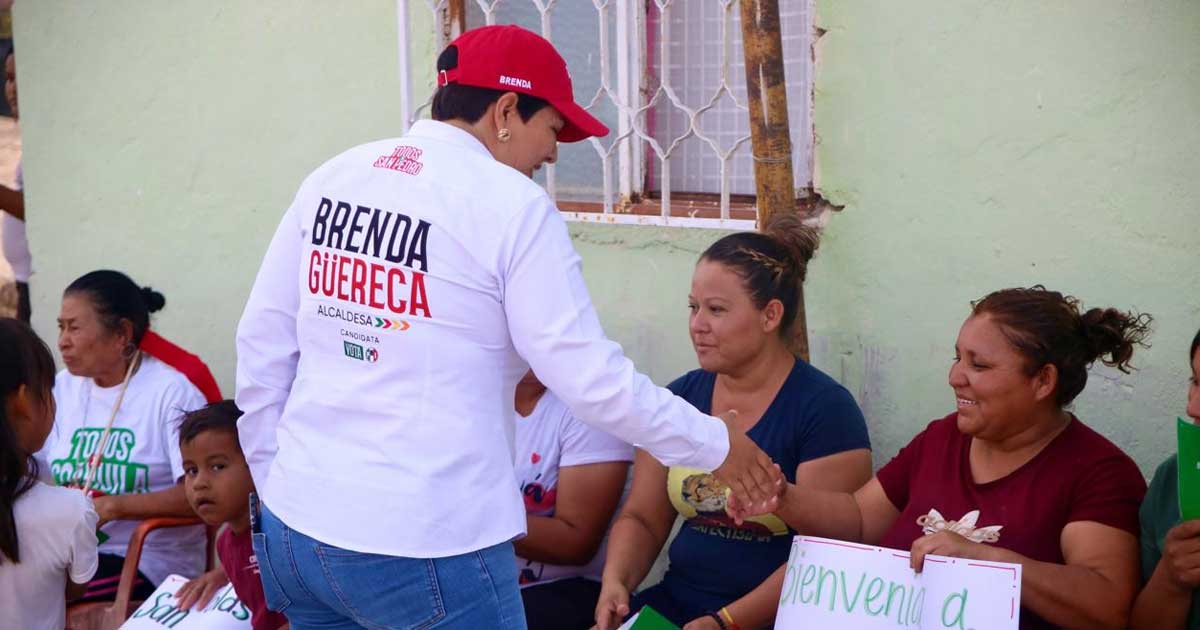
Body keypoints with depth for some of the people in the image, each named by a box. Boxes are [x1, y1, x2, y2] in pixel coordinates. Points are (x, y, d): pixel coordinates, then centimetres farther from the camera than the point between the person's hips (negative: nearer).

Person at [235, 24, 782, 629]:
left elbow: (260, 345, 8)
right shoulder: (511, 204, -10)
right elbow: (591, 378, -12)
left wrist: (275, 488, 18)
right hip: (424, 548, -6)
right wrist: (715, 445, 1)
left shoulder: (331, 178, 6)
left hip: (297, 530, 6)